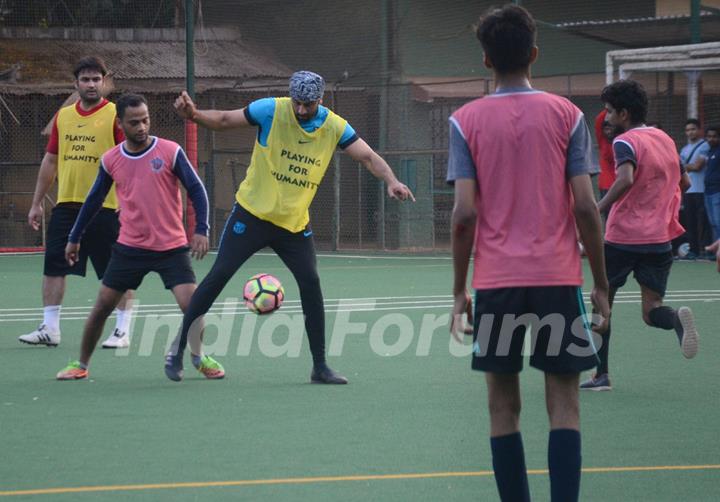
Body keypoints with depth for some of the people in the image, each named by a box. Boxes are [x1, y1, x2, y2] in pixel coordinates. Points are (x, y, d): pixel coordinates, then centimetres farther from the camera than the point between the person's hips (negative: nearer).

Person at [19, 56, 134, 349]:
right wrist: (37, 203, 17)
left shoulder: (116, 115, -4)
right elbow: (50, 161, 18)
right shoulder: (63, 116, 12)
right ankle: (49, 329, 11)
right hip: (66, 205, 5)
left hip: (106, 207, -5)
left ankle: (122, 331, 8)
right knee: (53, 267, 4)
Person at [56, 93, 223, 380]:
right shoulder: (111, 160, 0)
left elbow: (196, 190, -6)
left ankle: (199, 359, 12)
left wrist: (201, 230, -17)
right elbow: (94, 200, 13)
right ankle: (81, 365, 18)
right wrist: (74, 238, 17)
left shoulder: (170, 152, -9)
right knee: (102, 306, 3)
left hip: (171, 248, -2)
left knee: (191, 303, -13)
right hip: (130, 247, 2)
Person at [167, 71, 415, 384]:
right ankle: (178, 350, 6)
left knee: (310, 283, -7)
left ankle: (319, 367, 2)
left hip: (295, 223, 3)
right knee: (219, 275, -5)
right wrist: (194, 115, -27)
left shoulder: (334, 127, -5)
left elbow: (367, 157, -7)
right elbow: (225, 120, -8)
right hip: (252, 213, -2)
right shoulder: (271, 110, -13)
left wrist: (391, 181, -25)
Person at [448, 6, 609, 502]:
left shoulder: (467, 120, 0)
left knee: (504, 403, 9)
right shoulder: (566, 114, 0)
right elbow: (586, 206, -3)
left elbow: (465, 213, -5)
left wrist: (459, 289, 3)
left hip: (496, 281, 0)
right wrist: (601, 284, 5)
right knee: (564, 403, 2)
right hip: (558, 276, 0)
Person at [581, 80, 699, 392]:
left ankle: (601, 373, 14)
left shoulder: (626, 142, -9)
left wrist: (596, 211, -27)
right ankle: (678, 320, -32)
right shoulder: (665, 140, 13)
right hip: (659, 239, 5)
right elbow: (684, 183, 24)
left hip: (622, 237, -5)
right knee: (652, 311, 3)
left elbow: (626, 179, -28)